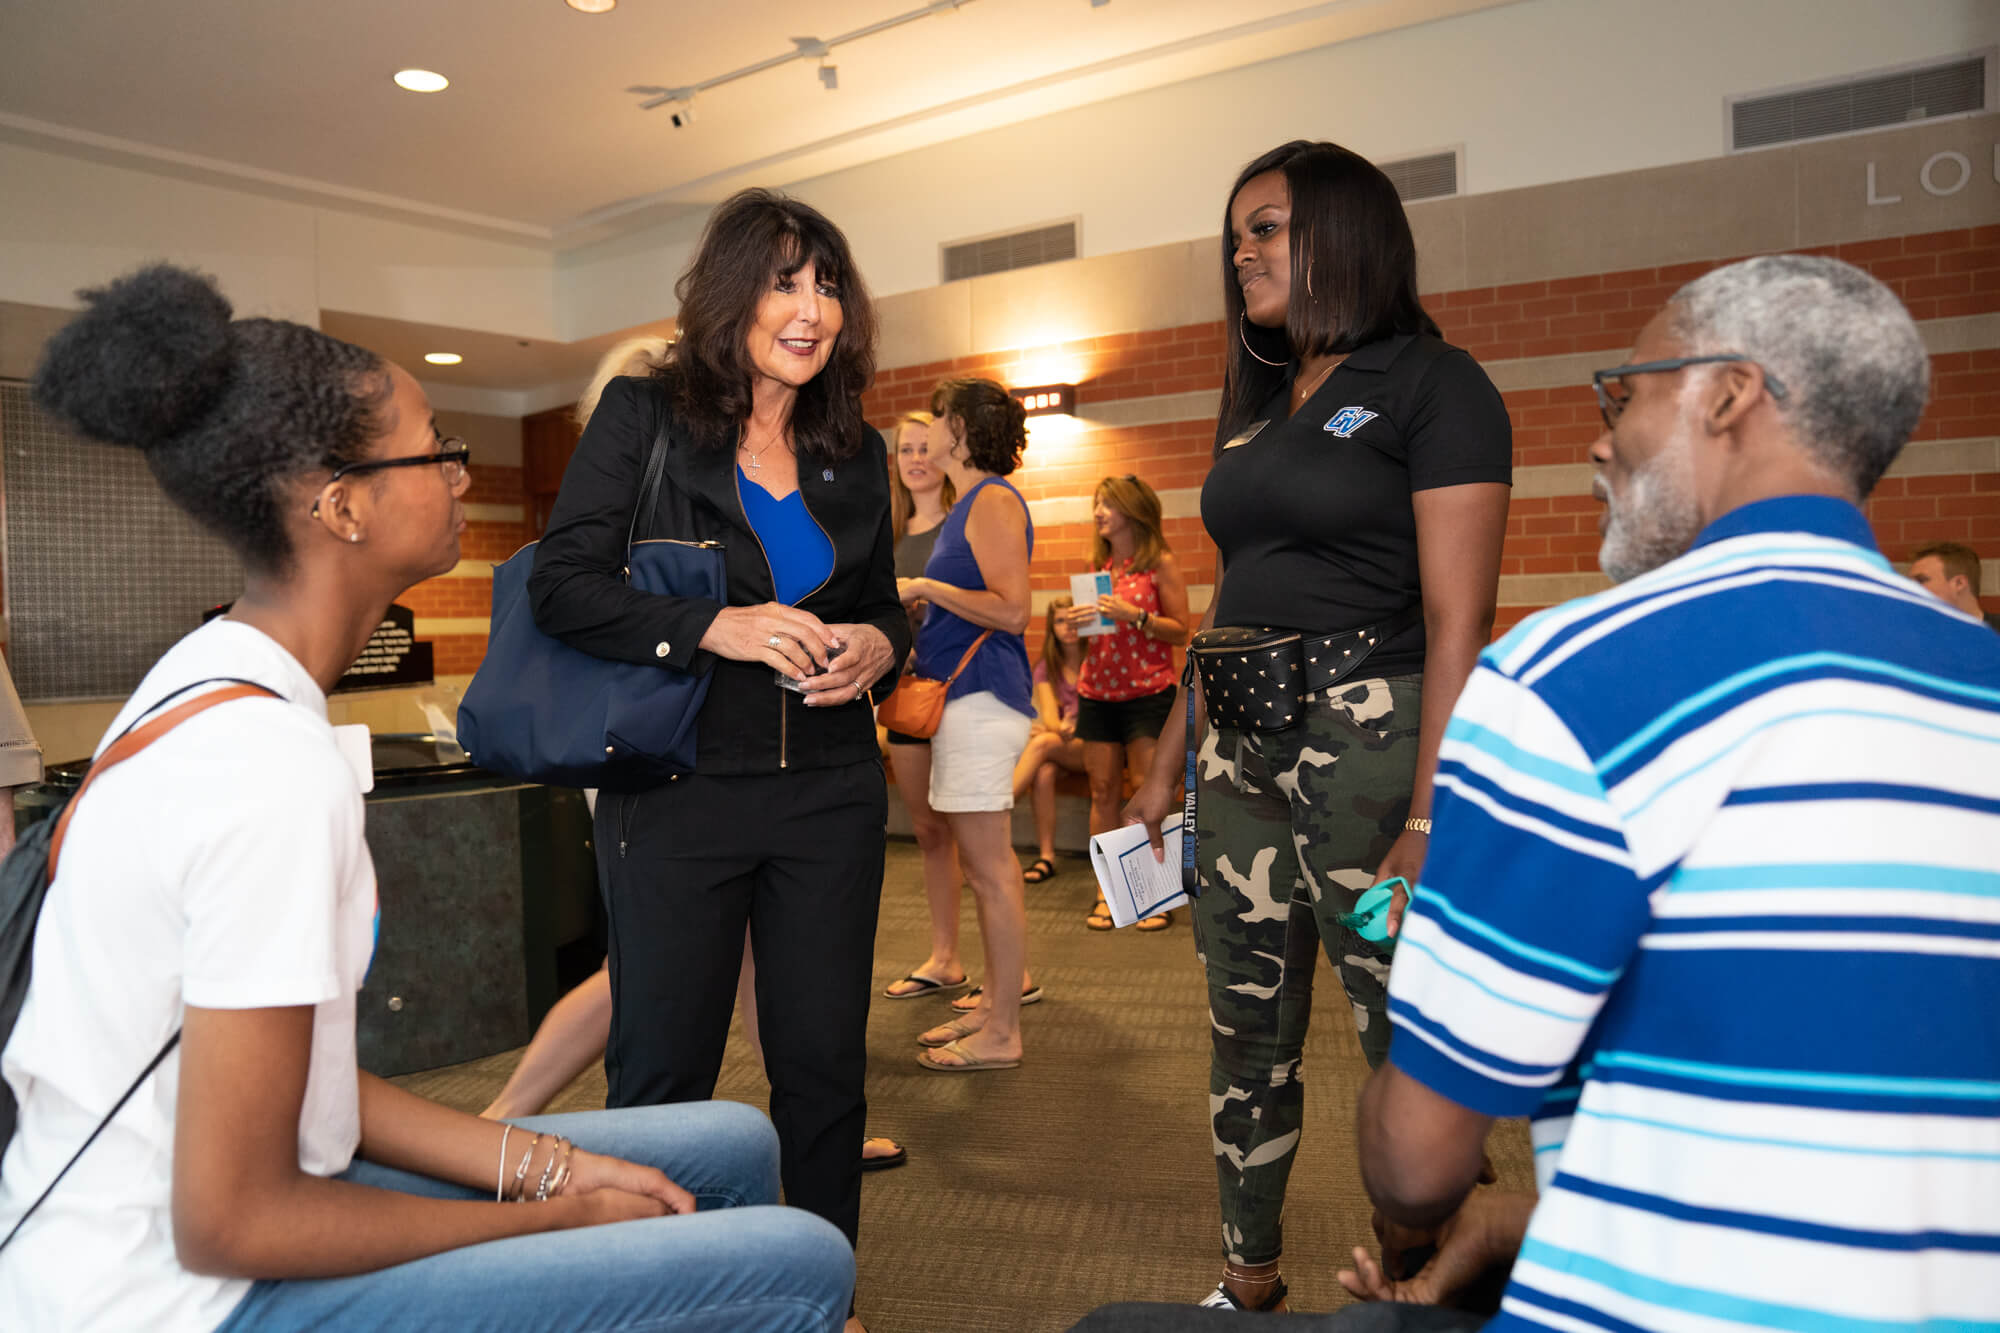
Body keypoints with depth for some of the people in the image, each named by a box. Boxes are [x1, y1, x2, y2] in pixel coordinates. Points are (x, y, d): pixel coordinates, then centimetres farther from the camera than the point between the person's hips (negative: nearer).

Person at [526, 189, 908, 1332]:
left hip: (830, 793, 4)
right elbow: (562, 583, -8)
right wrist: (714, 627, -20)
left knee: (825, 1058, 10)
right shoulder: (645, 416, 0)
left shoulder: (857, 454, 11)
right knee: (663, 1069, 6)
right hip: (678, 792, -3)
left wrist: (879, 647, -5)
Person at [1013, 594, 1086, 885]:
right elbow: (1049, 718, -5)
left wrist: (1072, 728, -28)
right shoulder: (1047, 669, 8)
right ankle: (1046, 857, -31)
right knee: (1043, 772, -32)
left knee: (1043, 743, -32)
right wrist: (1063, 729, -29)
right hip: (1062, 745, 3)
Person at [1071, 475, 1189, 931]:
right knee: (1103, 793, 5)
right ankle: (1107, 892, 11)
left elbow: (1180, 631, -7)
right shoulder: (1099, 564, 12)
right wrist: (1080, 621, -2)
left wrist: (1135, 615, -19)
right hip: (1097, 691, 5)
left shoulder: (1160, 563, -4)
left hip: (1148, 692, -5)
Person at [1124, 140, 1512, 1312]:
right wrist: (1169, 764, 16)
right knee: (1248, 1034, 14)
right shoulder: (1259, 404, 18)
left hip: (1370, 739, -7)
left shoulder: (1432, 386, -5)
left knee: (1412, 1044, 1)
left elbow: (1457, 621, -13)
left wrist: (1429, 822, -20)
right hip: (1244, 753, 7)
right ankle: (1249, 1281, 32)